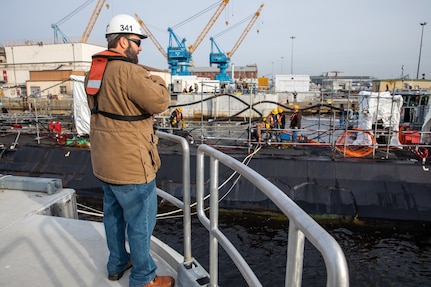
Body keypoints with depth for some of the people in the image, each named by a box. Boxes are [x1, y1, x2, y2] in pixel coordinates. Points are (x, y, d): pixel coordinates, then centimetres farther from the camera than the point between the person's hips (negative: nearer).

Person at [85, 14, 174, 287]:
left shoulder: (95, 71, 7)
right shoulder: (129, 71, -22)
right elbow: (160, 102, -19)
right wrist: (157, 80, -1)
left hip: (106, 159, 10)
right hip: (130, 162, -9)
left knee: (114, 214, 22)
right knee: (141, 222, 6)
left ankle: (117, 264, 42)